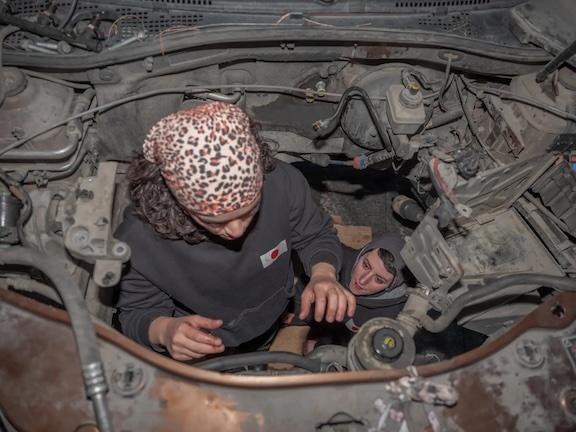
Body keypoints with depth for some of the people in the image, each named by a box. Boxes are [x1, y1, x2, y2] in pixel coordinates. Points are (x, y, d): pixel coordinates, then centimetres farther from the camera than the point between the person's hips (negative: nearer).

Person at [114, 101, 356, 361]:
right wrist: (163, 330, -34)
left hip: (283, 329, 3)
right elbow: (136, 313, -12)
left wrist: (323, 273, -26)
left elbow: (316, 236, -5)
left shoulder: (283, 183, -27)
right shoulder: (137, 241, -31)